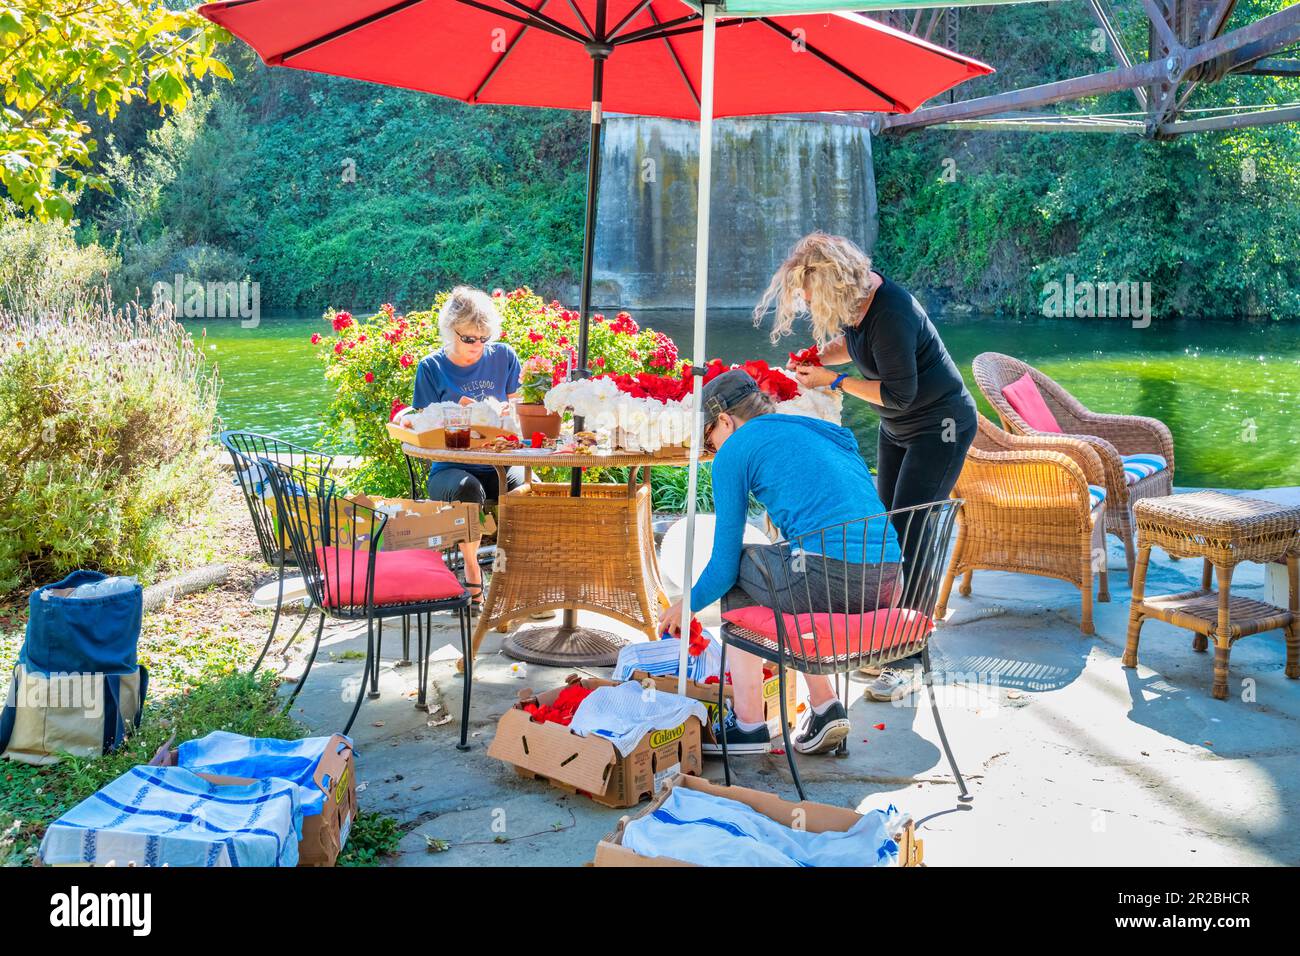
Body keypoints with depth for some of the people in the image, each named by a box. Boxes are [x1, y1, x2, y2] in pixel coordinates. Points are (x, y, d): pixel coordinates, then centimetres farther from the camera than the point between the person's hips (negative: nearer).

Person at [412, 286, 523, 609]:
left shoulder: (504, 357, 8)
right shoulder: (432, 368, 3)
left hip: (498, 463, 2)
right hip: (451, 468, -2)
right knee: (468, 489, -37)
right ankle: (472, 572, -15)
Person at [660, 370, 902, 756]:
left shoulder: (736, 449, 6)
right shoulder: (827, 433, 26)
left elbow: (724, 566, 6)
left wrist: (687, 605, 26)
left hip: (827, 578, -7)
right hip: (886, 582, 7)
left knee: (737, 570, 21)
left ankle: (749, 725, 20)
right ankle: (824, 706, 21)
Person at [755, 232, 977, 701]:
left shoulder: (891, 314, -31)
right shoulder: (856, 295, -4)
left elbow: (899, 394, -27)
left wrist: (833, 380, -21)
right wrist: (821, 354, -2)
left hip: (940, 426, -10)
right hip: (898, 428, 10)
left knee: (911, 538, -12)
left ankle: (909, 665, -6)